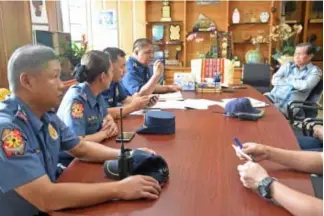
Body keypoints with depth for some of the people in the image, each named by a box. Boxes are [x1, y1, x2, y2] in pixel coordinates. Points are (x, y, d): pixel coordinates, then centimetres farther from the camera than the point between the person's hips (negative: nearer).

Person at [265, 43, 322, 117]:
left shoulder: (314, 71, 7)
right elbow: (274, 80, 3)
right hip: (273, 96, 5)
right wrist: (295, 82, -3)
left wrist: (288, 80, 2)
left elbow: (305, 85, -13)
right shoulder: (287, 65, 18)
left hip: (289, 104, -4)